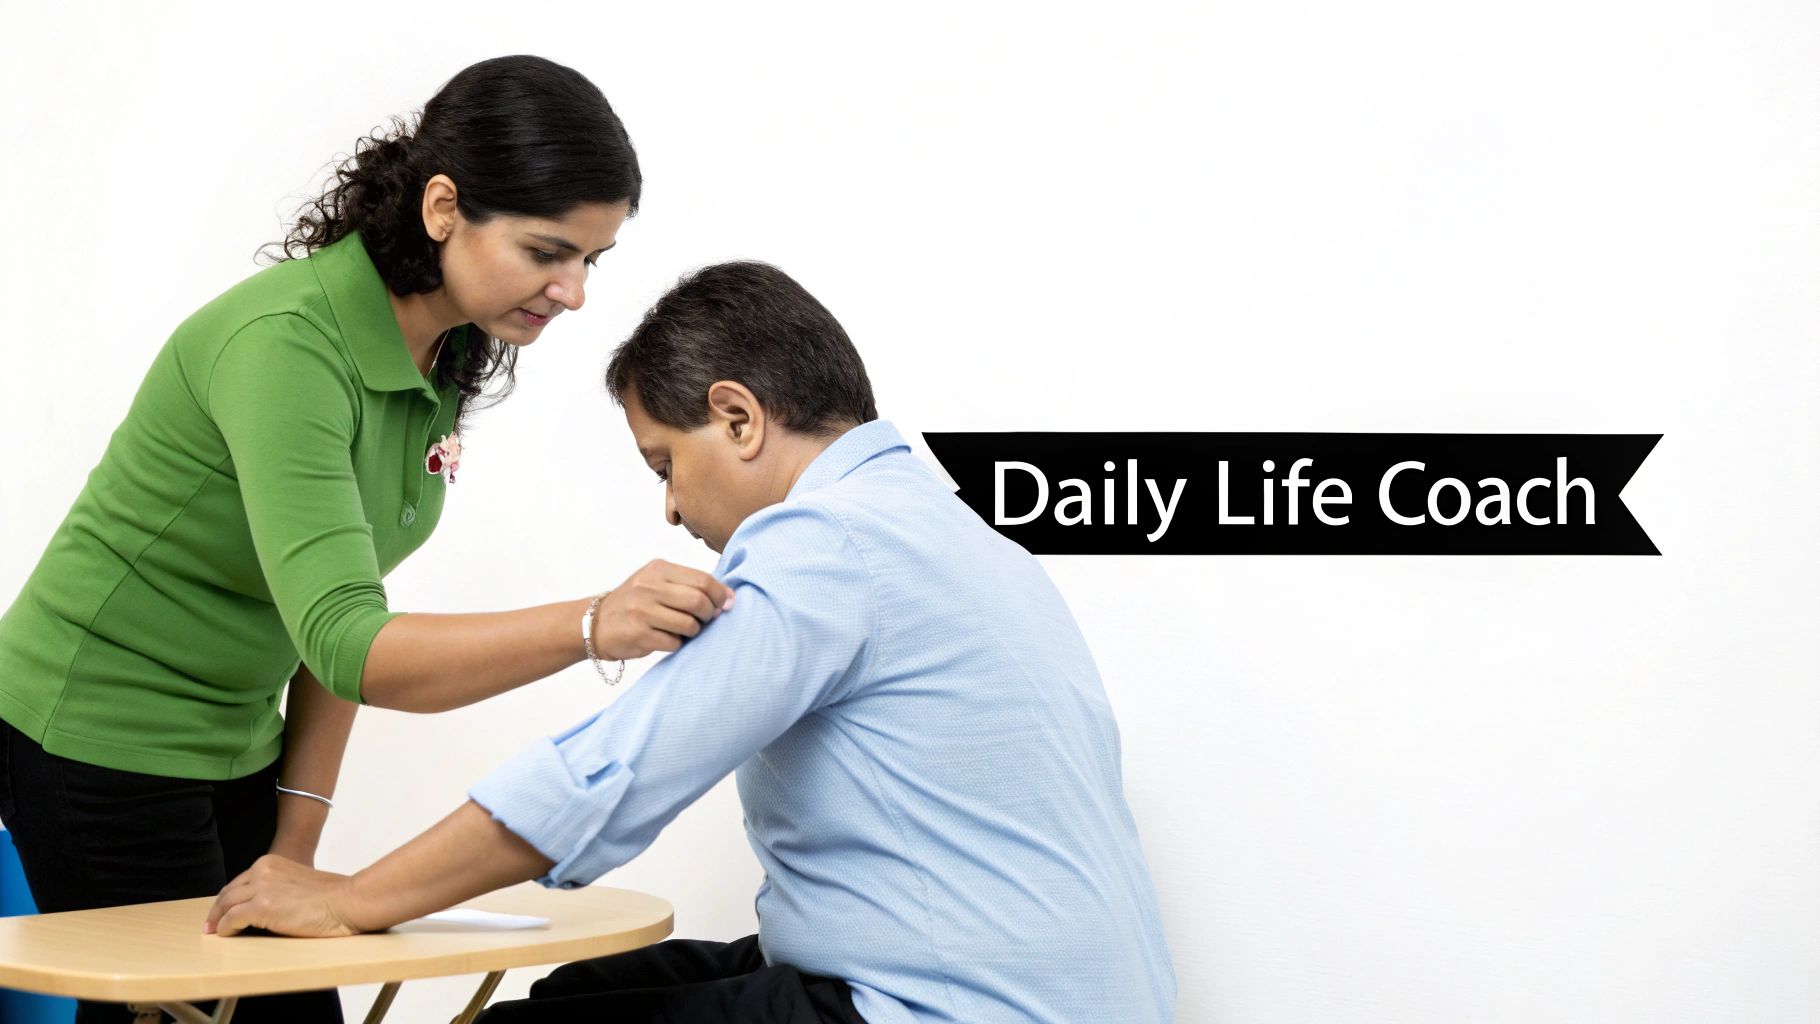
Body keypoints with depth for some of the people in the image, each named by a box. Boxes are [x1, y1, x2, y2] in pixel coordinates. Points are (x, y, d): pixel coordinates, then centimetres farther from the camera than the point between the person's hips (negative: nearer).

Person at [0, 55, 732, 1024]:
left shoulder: (450, 355, -1)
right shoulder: (286, 345, -28)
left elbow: (347, 605, 5)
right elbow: (345, 645, -36)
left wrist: (298, 832, 2)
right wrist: (591, 626, -47)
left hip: (231, 741, 8)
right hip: (101, 737, -8)